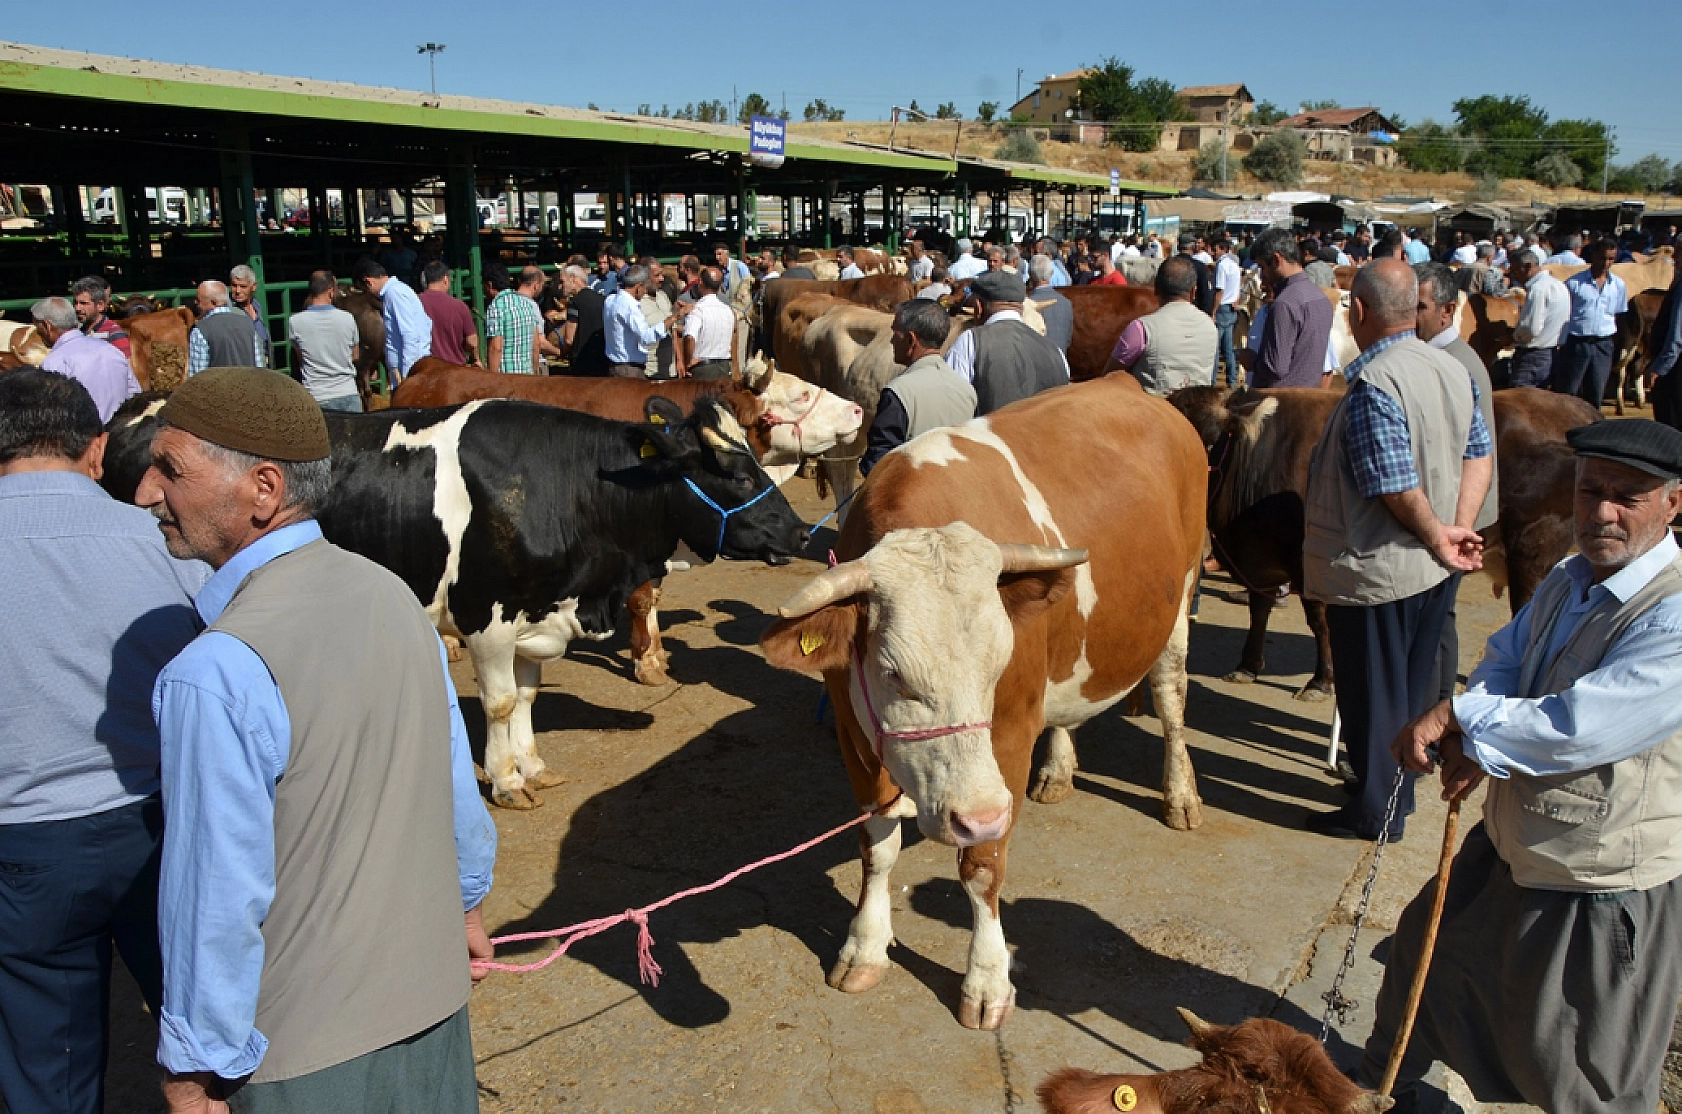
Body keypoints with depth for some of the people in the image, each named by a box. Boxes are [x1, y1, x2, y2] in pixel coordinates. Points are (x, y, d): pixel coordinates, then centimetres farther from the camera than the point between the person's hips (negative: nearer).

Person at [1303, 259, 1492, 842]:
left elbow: (1396, 486, -26)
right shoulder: (1453, 369, 3)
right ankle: (1399, 791, 37)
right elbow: (1479, 453, 6)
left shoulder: (1373, 384, -24)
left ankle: (1375, 812, 19)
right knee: (1414, 685, 21)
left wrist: (1437, 537, -11)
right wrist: (1459, 529, -2)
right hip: (1432, 571, 9)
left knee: (1372, 694, 6)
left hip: (1373, 570, -8)